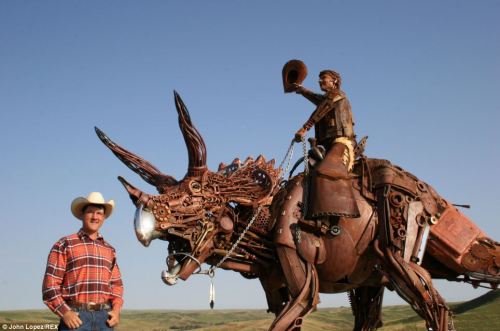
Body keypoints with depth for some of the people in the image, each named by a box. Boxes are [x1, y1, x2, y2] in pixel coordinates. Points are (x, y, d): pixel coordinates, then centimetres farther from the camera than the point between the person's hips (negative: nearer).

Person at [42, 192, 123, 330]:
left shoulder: (109, 250, 16)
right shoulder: (65, 245, 1)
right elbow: (50, 284, -4)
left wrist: (116, 309, 4)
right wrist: (64, 312, -13)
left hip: (104, 317, 5)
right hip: (75, 316, -4)